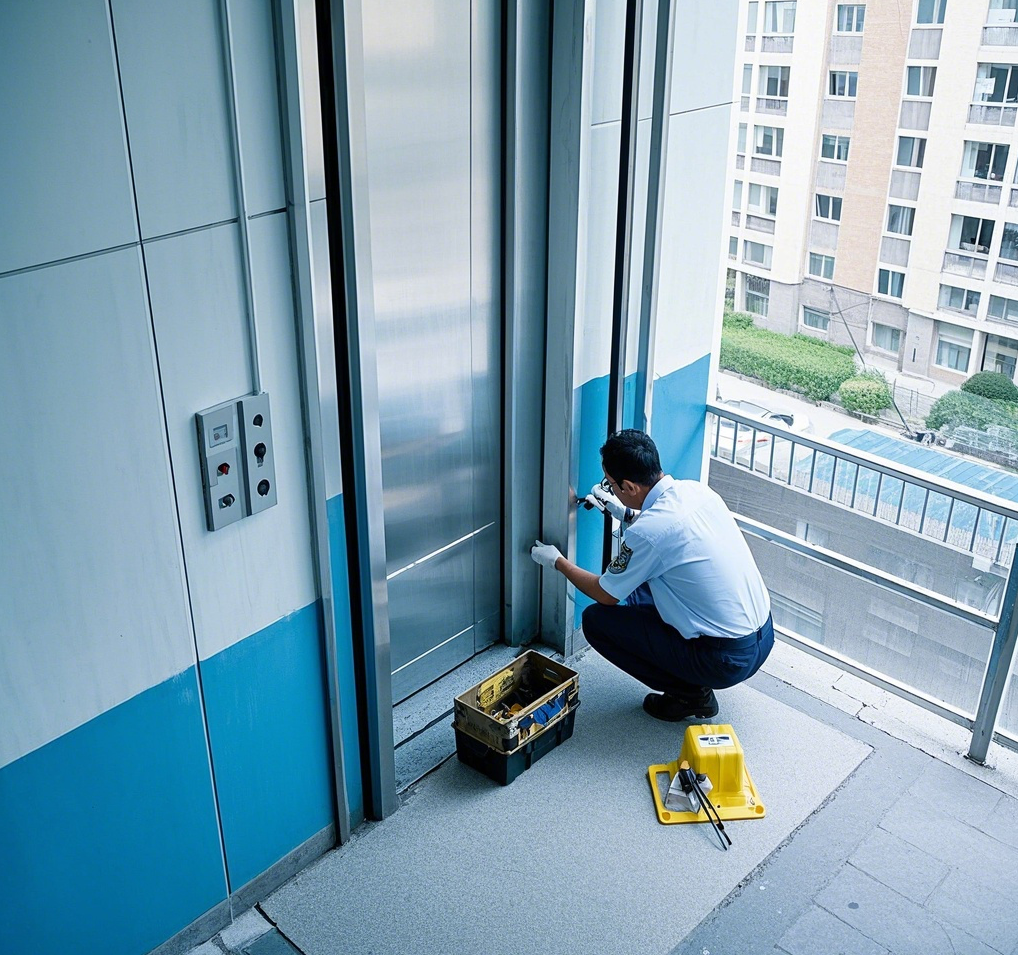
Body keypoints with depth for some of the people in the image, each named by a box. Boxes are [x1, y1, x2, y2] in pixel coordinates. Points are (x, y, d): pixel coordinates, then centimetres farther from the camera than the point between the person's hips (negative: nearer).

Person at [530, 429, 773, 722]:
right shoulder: (696, 489, -1)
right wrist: (624, 513, 24)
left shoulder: (646, 532, -22)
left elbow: (605, 595, -3)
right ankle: (693, 686, 20)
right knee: (637, 593, 24)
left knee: (596, 619, 0)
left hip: (728, 660, -8)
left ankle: (687, 693, 7)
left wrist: (557, 562, 13)